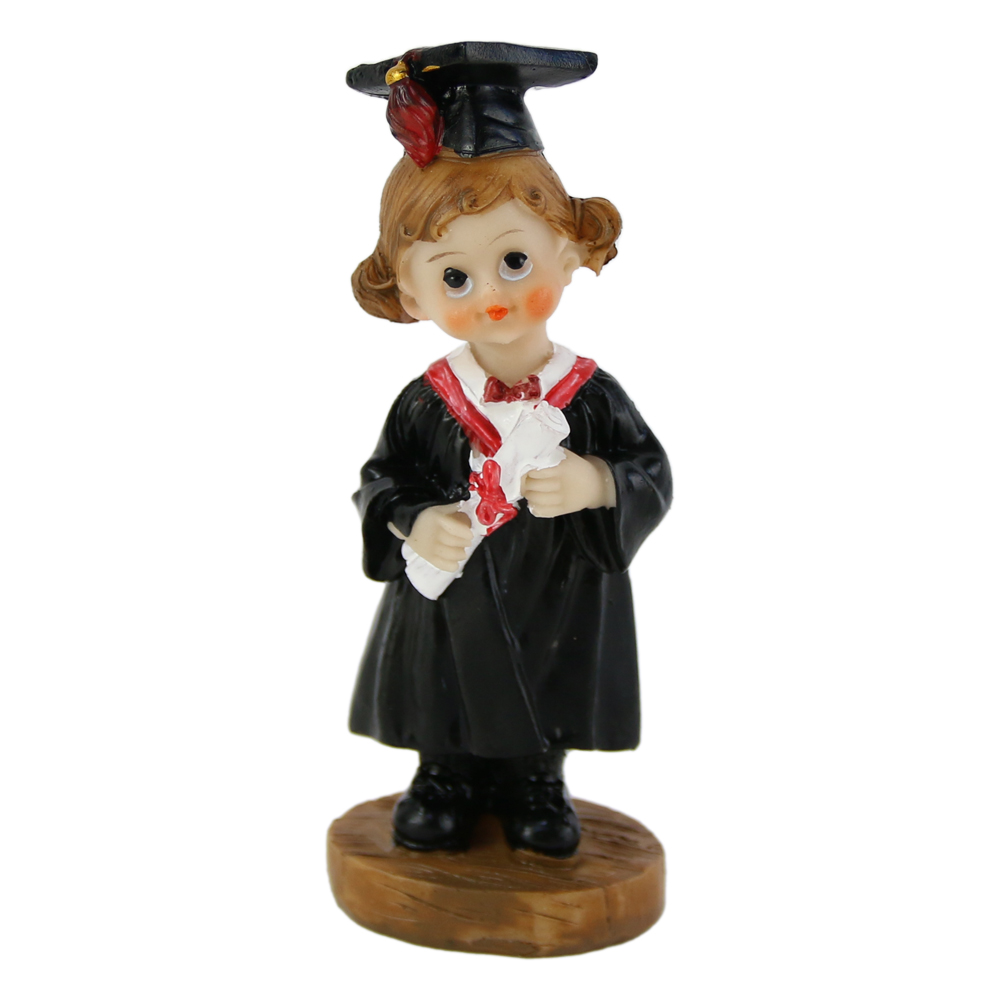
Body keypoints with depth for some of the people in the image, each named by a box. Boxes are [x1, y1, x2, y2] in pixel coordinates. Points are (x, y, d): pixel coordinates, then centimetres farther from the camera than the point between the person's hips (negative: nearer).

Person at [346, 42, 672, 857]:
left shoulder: (593, 395, -9)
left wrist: (598, 485, -26)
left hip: (560, 607, 0)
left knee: (542, 732, 15)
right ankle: (447, 780, 39)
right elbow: (381, 483, 0)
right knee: (448, 733, 16)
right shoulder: (424, 404, -8)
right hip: (450, 602, 1)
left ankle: (534, 784, 38)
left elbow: (653, 477, -6)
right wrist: (414, 525, -20)